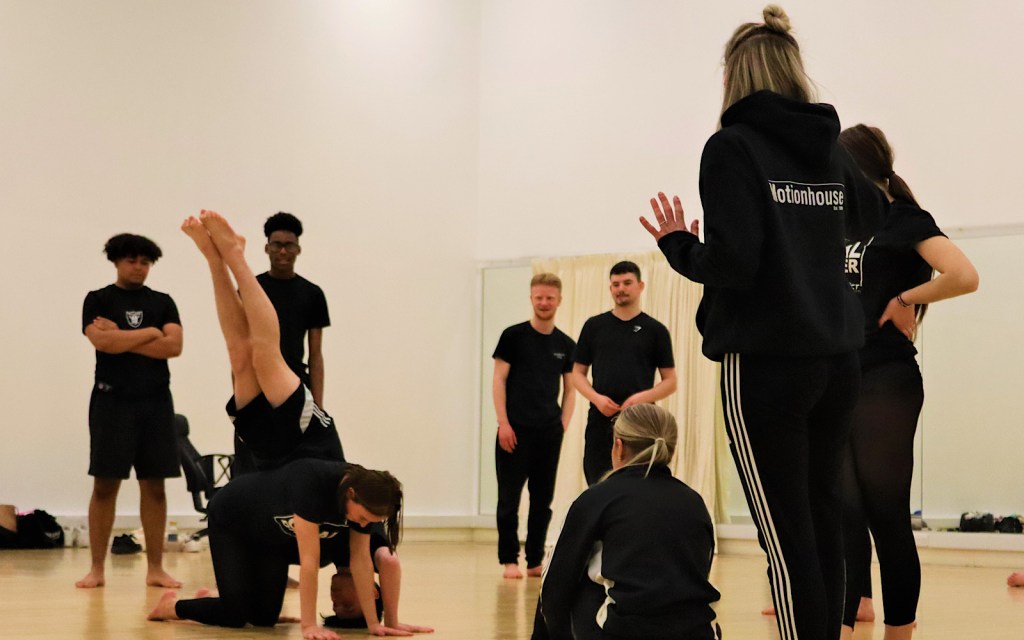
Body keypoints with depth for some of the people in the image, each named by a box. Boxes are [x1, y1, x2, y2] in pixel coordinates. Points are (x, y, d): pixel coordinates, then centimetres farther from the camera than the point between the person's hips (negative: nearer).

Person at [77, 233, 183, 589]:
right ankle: (97, 569, 3)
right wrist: (149, 333, -5)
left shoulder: (162, 302, 12)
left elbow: (174, 346, -4)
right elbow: (102, 341, -13)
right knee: (105, 484, -2)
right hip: (112, 400, -2)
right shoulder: (98, 300, 5)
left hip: (156, 401, 3)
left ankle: (155, 568, 7)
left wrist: (121, 337, -8)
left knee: (154, 485, 3)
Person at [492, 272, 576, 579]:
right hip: (515, 430, -3)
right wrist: (503, 422, -10)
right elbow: (499, 380, -3)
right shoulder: (513, 336, -1)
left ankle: (535, 560, 15)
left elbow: (570, 390, 14)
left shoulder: (565, 345, 9)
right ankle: (509, 560, 4)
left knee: (543, 499, 8)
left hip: (549, 433, 4)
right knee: (509, 498, -2)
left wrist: (563, 425, 2)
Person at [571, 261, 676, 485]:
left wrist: (643, 397, -12)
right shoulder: (594, 326, 11)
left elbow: (670, 381, 6)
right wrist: (596, 398, -6)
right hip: (601, 419, 2)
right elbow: (578, 372, 13)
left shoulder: (655, 330, 7)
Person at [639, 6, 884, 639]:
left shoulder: (733, 146, -8)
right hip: (838, 360, 6)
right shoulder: (830, 147, 9)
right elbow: (870, 216, 29)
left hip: (766, 363, -6)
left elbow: (732, 263, -16)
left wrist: (679, 244, 1)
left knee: (787, 533, -3)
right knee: (823, 520, 13)